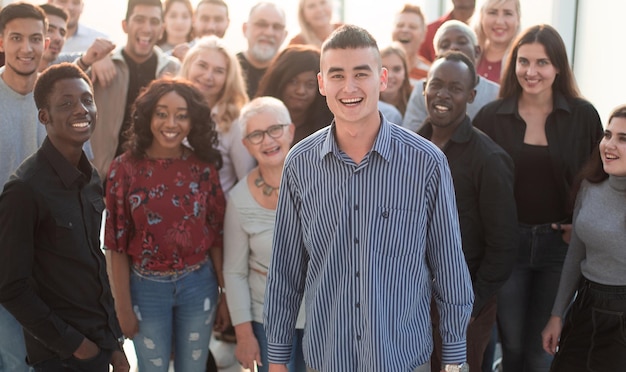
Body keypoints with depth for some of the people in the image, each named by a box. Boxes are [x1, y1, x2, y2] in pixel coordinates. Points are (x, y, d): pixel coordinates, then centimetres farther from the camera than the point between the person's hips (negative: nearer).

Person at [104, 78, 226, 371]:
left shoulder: (204, 167, -5)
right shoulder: (125, 169, -11)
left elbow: (216, 235, 1)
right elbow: (117, 244, -7)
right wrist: (123, 306, -6)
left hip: (198, 286, 2)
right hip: (146, 288, -1)